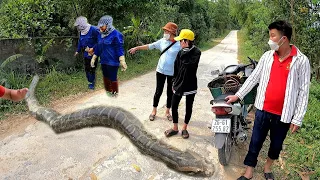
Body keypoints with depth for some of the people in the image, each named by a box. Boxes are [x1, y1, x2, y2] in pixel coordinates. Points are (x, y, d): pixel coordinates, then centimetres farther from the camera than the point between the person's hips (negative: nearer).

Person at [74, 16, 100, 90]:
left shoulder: (93, 30, -18)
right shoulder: (81, 32, 7)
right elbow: (80, 42, 21)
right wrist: (78, 51, 27)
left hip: (93, 54, -7)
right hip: (86, 54, 7)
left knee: (92, 69, 1)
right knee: (87, 69, 11)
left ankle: (92, 84, 14)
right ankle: (90, 82, 26)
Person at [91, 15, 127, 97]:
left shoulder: (116, 34, -13)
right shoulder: (101, 35, 10)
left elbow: (119, 48, -15)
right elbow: (98, 47, 18)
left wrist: (122, 61, -19)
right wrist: (94, 58, 20)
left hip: (112, 61, -7)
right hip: (103, 61, 7)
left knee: (113, 78, 1)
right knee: (105, 77, 16)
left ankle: (114, 93, 20)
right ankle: (108, 91, 34)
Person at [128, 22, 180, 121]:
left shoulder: (179, 45, -12)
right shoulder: (162, 41, -2)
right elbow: (150, 46, 6)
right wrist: (136, 48, 6)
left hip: (172, 73, -2)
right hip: (161, 70, 2)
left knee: (170, 93, 11)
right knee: (158, 91, 9)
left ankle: (167, 112, 30)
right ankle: (154, 111, 26)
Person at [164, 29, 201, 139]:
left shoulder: (196, 52, -12)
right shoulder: (181, 52, 1)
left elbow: (189, 64, -29)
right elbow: (176, 68, 8)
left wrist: (186, 51, -20)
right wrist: (174, 82, 10)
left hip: (190, 85, -4)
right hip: (179, 84, 4)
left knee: (188, 108, 10)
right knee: (174, 106, 7)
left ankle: (184, 128, 28)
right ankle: (175, 128, 24)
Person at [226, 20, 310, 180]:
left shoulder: (301, 61, -10)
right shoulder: (267, 56, 0)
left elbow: (303, 91, -8)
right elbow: (254, 77, 7)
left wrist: (298, 119, -9)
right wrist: (238, 95, 4)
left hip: (284, 113, -2)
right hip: (263, 109, 2)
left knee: (276, 144, 17)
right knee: (256, 141, 10)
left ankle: (268, 167, 43)